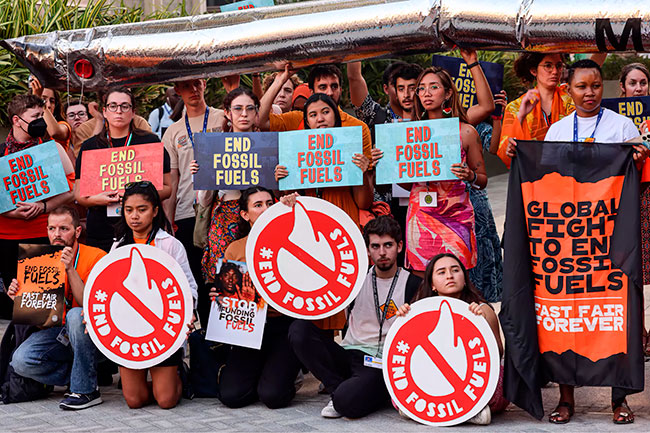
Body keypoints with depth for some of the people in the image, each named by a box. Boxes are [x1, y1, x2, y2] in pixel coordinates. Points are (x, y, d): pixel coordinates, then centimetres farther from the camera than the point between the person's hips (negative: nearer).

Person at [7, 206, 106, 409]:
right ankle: (79, 375, 2)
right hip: (56, 331, 4)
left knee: (76, 315, -37)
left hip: (87, 329, -4)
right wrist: (19, 296, -11)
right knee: (21, 361, -21)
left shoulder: (96, 257, -12)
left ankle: (86, 389, -22)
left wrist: (70, 269, -30)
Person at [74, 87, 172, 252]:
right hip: (100, 231, 1)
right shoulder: (90, 146, 12)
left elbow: (167, 188, 6)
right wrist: (96, 199, -11)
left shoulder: (150, 142, 7)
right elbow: (78, 193, 11)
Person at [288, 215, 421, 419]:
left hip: (382, 365, -5)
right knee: (299, 330, -17)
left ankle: (384, 393, 0)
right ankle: (338, 388, -10)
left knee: (347, 402, -33)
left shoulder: (413, 285, -1)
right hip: (348, 355, 5)